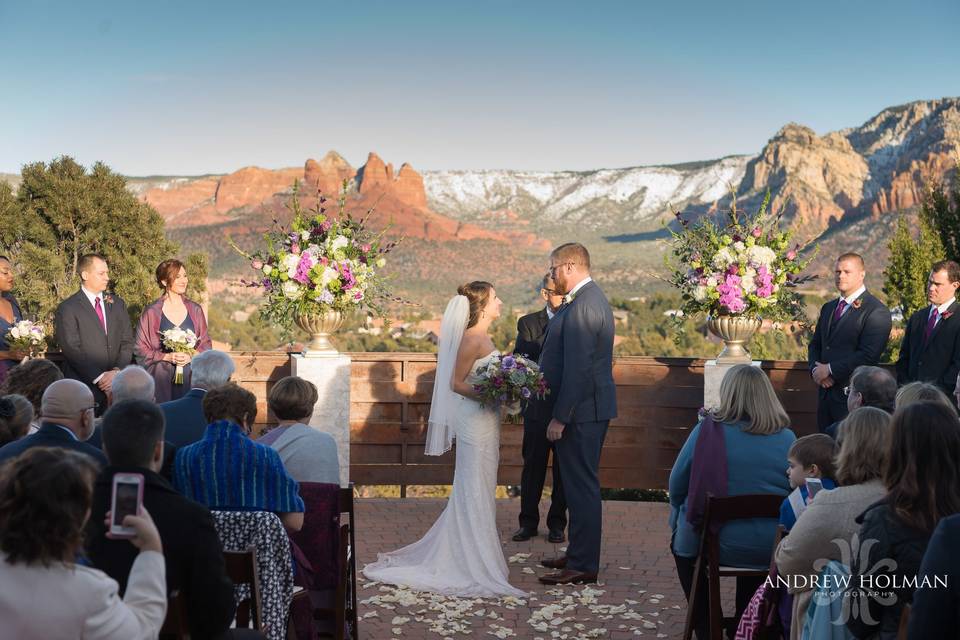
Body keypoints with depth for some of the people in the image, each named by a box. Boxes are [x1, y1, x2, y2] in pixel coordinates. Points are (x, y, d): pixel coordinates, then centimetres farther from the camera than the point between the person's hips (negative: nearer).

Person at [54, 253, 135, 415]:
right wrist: (100, 377, -15)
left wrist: (117, 371, -9)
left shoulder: (117, 304, 13)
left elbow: (127, 342, 8)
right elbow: (72, 350, -10)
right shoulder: (67, 309, -3)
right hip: (84, 386, -4)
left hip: (117, 384, 4)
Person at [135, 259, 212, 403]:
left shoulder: (195, 310, 9)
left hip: (191, 377, 2)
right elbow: (141, 350, 2)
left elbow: (206, 344, 11)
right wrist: (167, 357, -12)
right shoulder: (151, 313, 0)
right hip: (162, 379, -2)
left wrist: (192, 356, -8)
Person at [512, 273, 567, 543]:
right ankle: (528, 522, 18)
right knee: (533, 466, 7)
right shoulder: (528, 323, 4)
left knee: (564, 468, 8)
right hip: (538, 408, 0)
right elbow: (521, 358, -10)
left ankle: (557, 523, 19)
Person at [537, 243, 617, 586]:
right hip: (588, 407, 11)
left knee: (582, 486, -3)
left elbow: (577, 369, -23)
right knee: (580, 484, 18)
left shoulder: (583, 306, -19)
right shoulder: (590, 298, 14)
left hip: (582, 410, -11)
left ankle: (583, 565, 6)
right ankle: (578, 554, 29)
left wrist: (560, 417, -20)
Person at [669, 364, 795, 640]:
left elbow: (677, 486, -2)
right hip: (772, 549, 2)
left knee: (682, 543, 32)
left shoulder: (707, 429, -10)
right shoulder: (786, 438, -5)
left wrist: (679, 516, 18)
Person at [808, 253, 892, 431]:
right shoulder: (828, 308, 18)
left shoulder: (877, 311, -8)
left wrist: (830, 370, -14)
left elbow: (868, 355, -17)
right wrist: (816, 370, -2)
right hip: (825, 393, 7)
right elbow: (815, 345, 19)